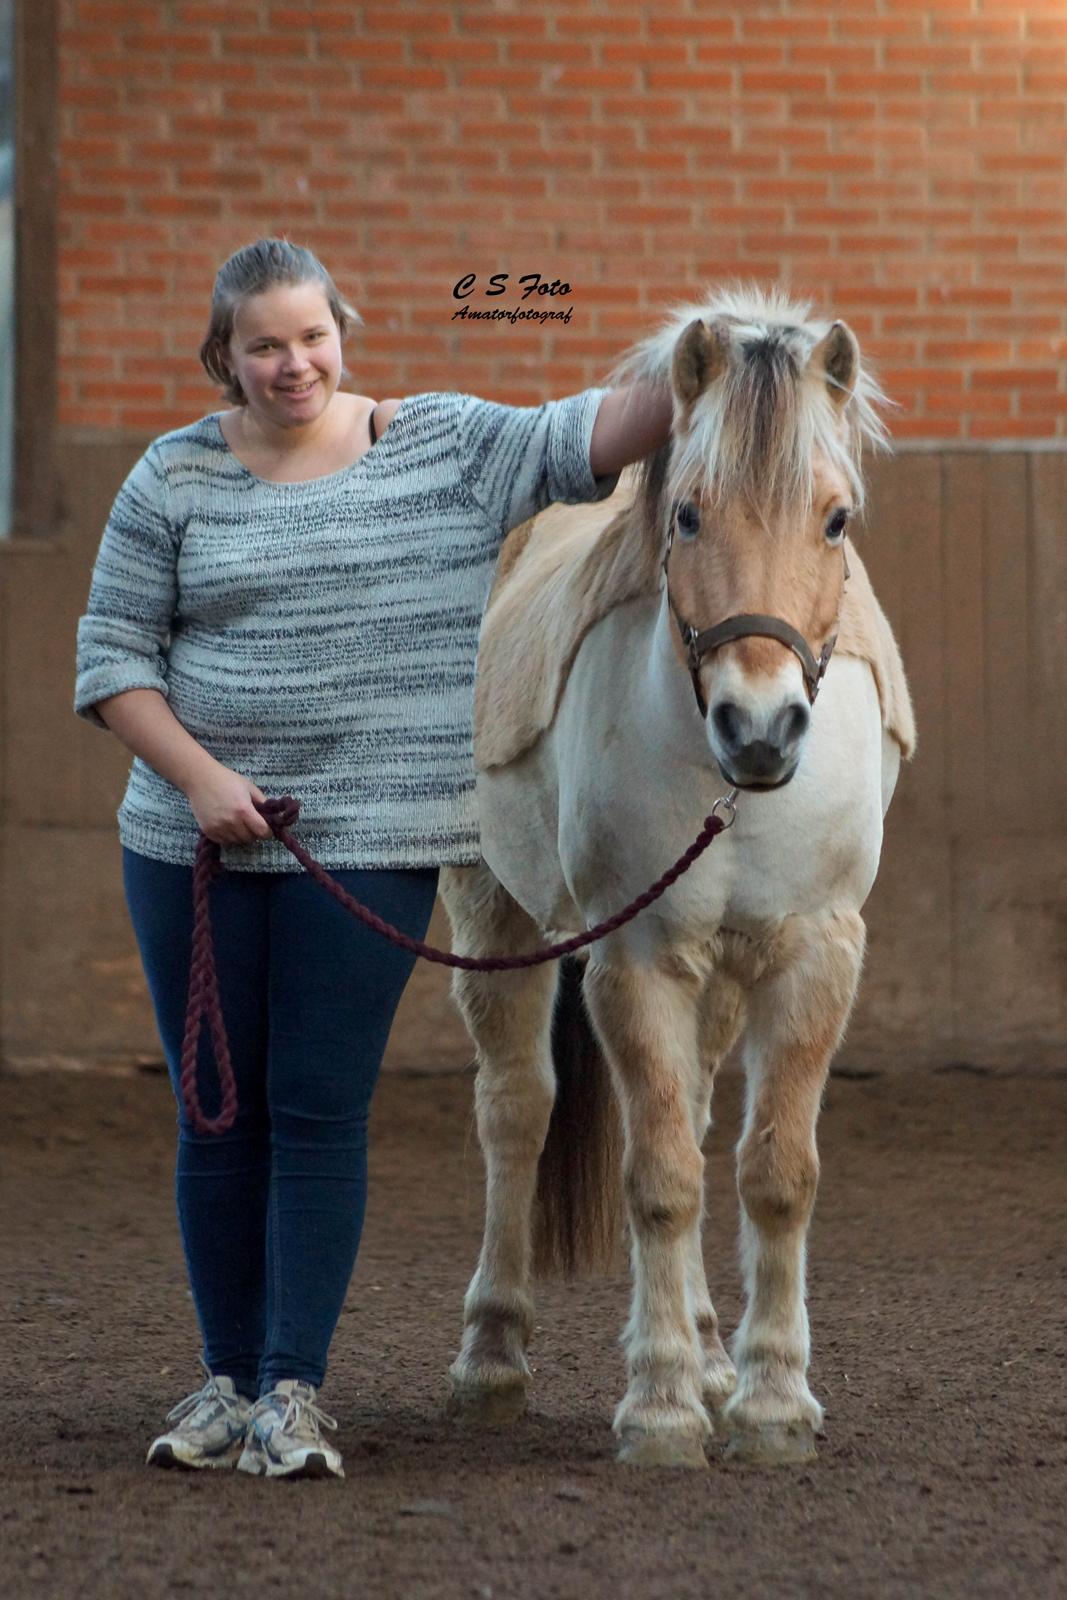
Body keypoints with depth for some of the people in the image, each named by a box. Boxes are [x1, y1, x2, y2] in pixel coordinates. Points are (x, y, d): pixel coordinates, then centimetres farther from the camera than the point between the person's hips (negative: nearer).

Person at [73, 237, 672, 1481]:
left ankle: (293, 1391, 1)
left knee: (321, 1113, -4)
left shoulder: (446, 447, 3)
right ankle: (227, 1380, 18)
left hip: (368, 845, -1)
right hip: (194, 847, 1)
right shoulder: (176, 478, 3)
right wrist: (198, 775, -10)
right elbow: (111, 655, 3)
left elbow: (574, 440, -8)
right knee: (220, 1115, 7)